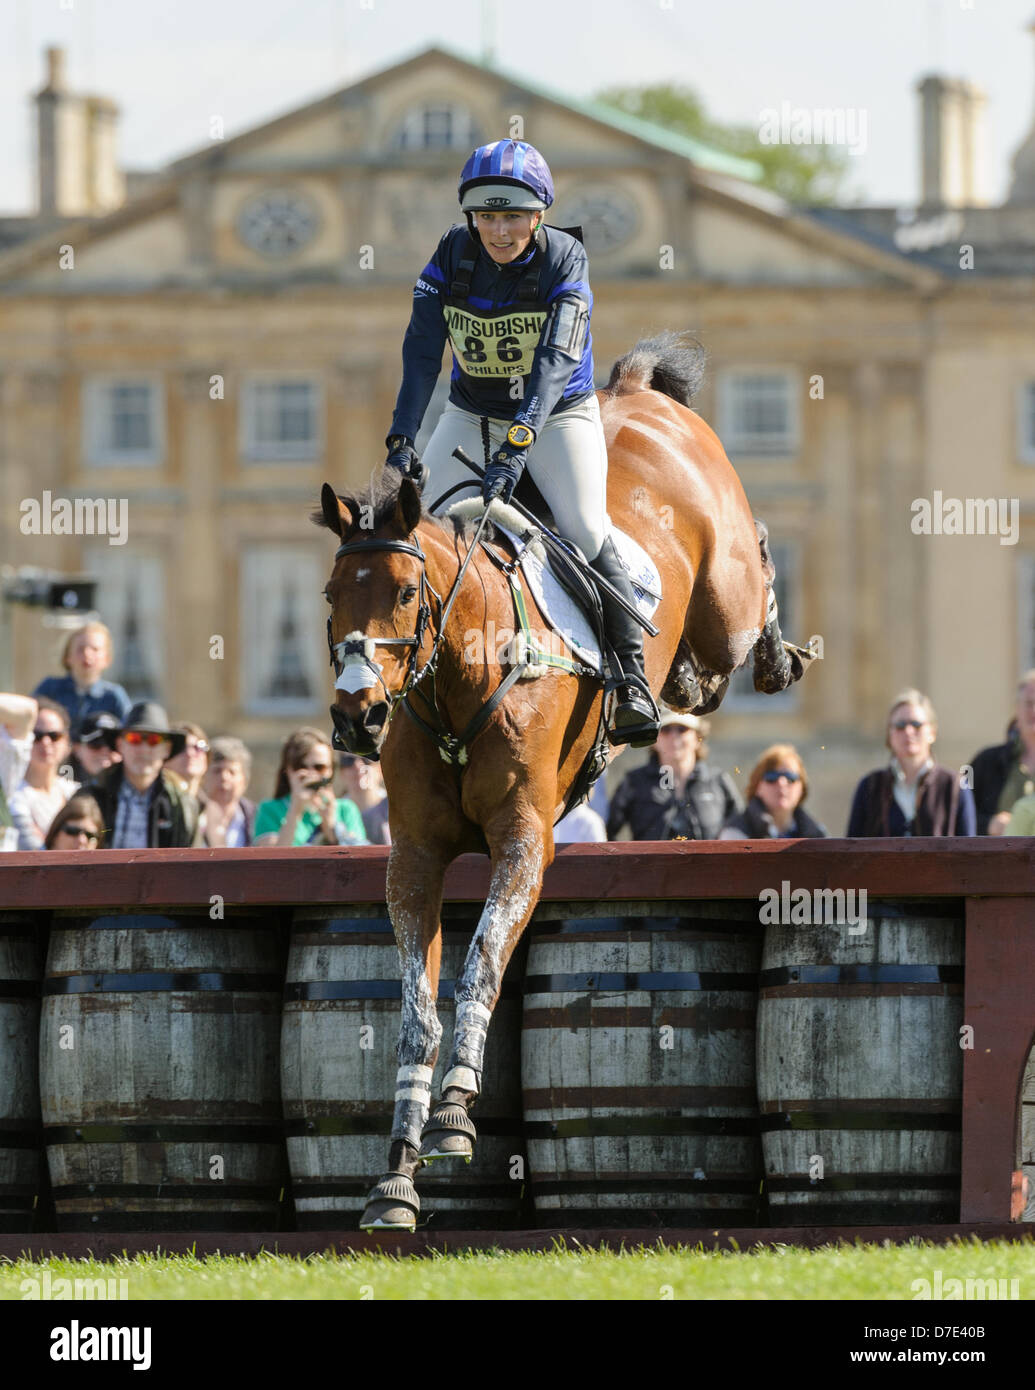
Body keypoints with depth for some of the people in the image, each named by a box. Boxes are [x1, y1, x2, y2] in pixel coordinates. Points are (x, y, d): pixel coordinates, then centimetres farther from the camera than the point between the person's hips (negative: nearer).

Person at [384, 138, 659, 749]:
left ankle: (632, 681, -18)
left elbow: (554, 361, -31)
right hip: (472, 416, 3)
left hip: (558, 416, -3)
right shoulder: (453, 255, -12)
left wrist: (518, 445, -44)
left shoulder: (565, 258, -20)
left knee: (587, 531, -24)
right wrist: (402, 438, -30)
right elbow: (422, 351, -17)